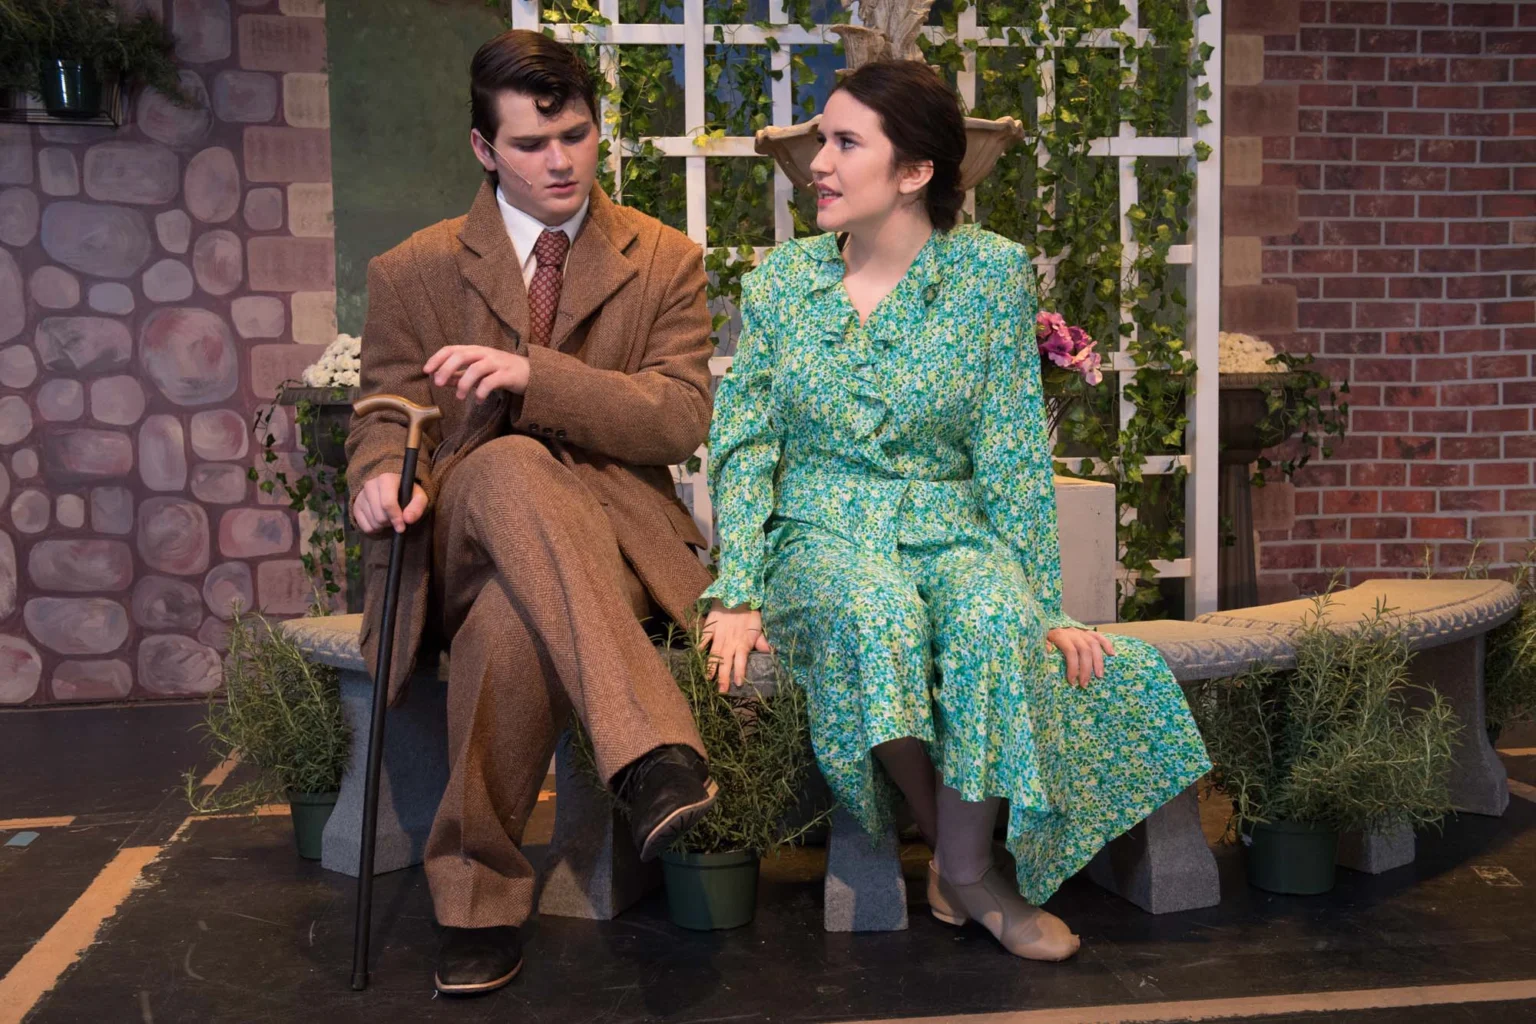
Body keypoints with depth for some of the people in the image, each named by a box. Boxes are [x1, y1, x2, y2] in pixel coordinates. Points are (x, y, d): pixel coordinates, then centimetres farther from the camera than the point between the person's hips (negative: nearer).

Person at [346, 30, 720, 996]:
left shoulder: (667, 261, 7)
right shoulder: (413, 271, 8)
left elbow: (682, 419, -5)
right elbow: (385, 419, 8)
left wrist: (535, 375, -21)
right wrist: (381, 477, -19)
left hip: (610, 531, 0)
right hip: (459, 546, 0)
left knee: (511, 621, -37)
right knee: (507, 467, -38)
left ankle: (478, 890, -25)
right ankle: (654, 750, -47)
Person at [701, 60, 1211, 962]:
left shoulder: (991, 272, -1)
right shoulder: (780, 279, 5)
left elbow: (1014, 451, -2)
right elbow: (745, 446, 2)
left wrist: (1044, 599, -7)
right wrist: (738, 594, -9)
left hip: (952, 530, 0)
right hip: (820, 536, 1)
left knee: (995, 617, -34)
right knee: (875, 609, -34)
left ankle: (967, 866, -16)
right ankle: (954, 845, -12)